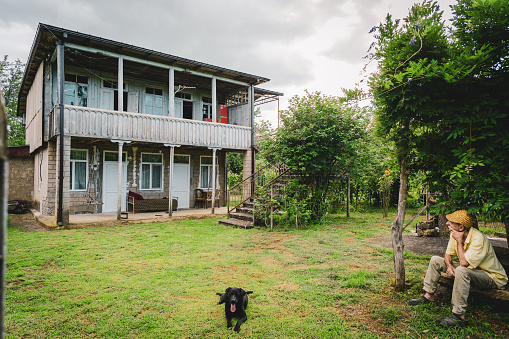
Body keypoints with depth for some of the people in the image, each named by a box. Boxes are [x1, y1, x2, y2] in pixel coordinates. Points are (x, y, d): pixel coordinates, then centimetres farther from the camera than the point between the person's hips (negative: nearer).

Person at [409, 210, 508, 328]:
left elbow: (463, 263, -34)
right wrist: (449, 265, -15)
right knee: (435, 260, 3)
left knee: (461, 270, -39)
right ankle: (429, 295, 10)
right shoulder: (455, 234, -6)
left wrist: (459, 241, -27)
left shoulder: (478, 238, -31)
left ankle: (459, 316, -32)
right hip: (470, 269, 9)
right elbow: (448, 254, 7)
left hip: (493, 277, -8)